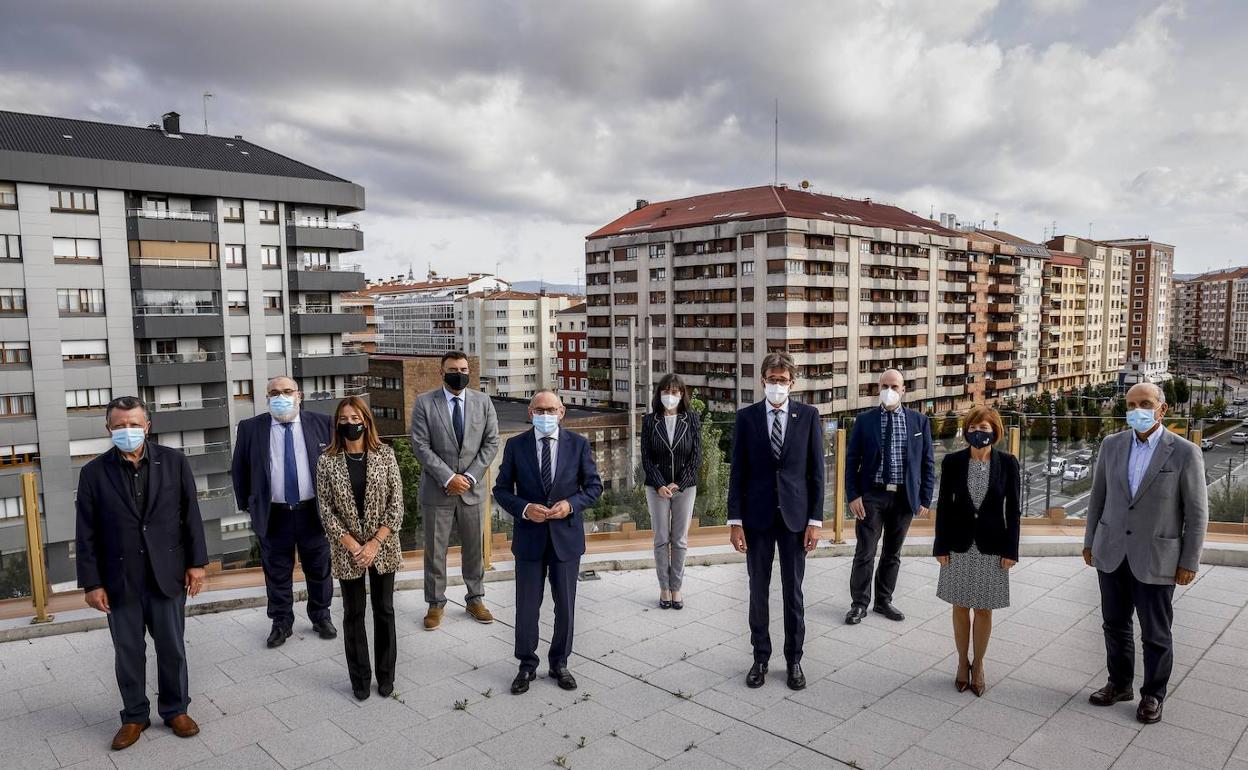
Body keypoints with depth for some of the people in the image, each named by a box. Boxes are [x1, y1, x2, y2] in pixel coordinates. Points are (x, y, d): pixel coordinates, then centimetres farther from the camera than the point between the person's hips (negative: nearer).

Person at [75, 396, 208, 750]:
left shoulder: (174, 461, -2)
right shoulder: (94, 473, -3)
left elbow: (190, 515, 0)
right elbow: (87, 534, -1)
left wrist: (196, 562, -1)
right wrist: (91, 583, -3)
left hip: (167, 574, 0)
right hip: (120, 580, 0)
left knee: (172, 648, 11)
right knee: (128, 653, 12)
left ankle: (175, 709, 29)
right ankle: (134, 716, 29)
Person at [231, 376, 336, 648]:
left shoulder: (321, 423, -2)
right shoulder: (250, 428, -1)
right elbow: (239, 470, 7)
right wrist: (247, 504, 6)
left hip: (314, 511, 0)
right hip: (273, 515, 0)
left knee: (320, 570, 13)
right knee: (277, 574, 12)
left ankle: (321, 616, 32)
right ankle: (281, 623, 29)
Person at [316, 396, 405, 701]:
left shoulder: (385, 454, -5)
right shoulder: (327, 461, -4)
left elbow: (396, 504, -6)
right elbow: (326, 510, -5)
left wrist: (374, 544, -13)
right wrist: (353, 546, -13)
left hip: (383, 547, 0)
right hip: (347, 551, 0)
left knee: (384, 611, 10)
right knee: (353, 614, 11)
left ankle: (386, 675, 26)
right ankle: (359, 678, 26)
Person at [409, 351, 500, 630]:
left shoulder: (483, 402, 2)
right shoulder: (424, 402, -5)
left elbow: (491, 442, 1)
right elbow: (420, 446, -9)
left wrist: (469, 476, -9)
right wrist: (448, 478, -15)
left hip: (471, 487, 2)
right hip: (437, 489, -2)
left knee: (474, 547, 12)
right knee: (435, 550, 7)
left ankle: (475, 599, 27)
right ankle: (436, 603, 22)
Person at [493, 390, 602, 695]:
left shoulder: (578, 444, -2)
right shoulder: (515, 445, -3)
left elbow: (594, 485, 2)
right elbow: (501, 489, 0)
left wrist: (571, 504, -15)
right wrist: (524, 508, -17)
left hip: (566, 536, 1)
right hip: (529, 537, 0)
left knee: (565, 606, 12)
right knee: (526, 606, 8)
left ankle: (559, 663, 31)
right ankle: (527, 665, 28)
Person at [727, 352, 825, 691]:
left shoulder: (808, 415, -1)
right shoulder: (746, 417, -1)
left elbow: (816, 471, 0)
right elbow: (738, 471, 0)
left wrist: (815, 520, -4)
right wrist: (735, 520, -4)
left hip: (794, 516, 0)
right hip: (757, 516, 0)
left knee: (793, 592, 10)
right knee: (758, 591, 10)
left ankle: (794, 659, 25)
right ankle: (760, 658, 25)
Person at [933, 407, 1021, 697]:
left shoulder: (1008, 463, -5)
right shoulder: (952, 462, -4)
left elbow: (1013, 509, -1)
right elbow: (943, 505, 0)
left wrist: (1011, 550, -4)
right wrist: (941, 547, -2)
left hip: (992, 547, 0)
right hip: (959, 546, 1)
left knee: (984, 609, 9)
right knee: (961, 607, 11)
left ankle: (978, 665, 27)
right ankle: (962, 662, 28)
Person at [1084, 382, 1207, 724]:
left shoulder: (1185, 452, -11)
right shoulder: (1112, 445, -1)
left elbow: (1197, 512, -7)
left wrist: (1189, 562, -8)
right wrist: (1090, 541, 10)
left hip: (1155, 558, -3)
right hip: (1112, 553, 4)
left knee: (1155, 634, 9)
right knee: (1115, 625, 15)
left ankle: (1152, 695, 28)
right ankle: (1120, 684, 33)